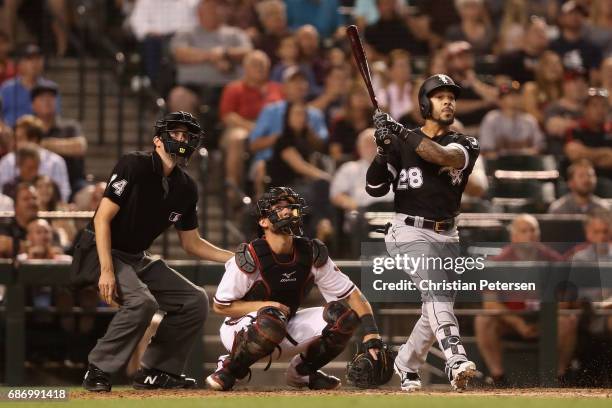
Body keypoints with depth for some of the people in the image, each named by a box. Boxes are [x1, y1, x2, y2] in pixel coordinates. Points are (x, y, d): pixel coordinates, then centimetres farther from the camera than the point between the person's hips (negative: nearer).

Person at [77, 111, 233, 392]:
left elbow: (191, 243, 14)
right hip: (101, 252, -8)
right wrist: (106, 271, -28)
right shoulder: (135, 166, -17)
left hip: (138, 260, 8)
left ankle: (156, 372, 8)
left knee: (196, 301, 2)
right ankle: (98, 371, -20)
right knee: (142, 301, -31)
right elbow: (103, 217, -20)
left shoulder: (186, 188, 5)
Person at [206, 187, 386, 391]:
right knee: (272, 319, -40)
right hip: (241, 327, -5)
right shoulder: (249, 257, -21)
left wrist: (371, 333, -21)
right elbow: (220, 306, -14)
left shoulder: (312, 255, -8)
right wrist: (268, 306, -25)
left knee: (343, 314, -14)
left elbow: (351, 294, -7)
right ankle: (229, 368, -15)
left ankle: (302, 370, 6)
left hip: (287, 331, 5)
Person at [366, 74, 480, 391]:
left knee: (438, 308, 7)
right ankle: (456, 360, -43)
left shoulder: (464, 144, 5)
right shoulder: (401, 145, 3)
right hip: (410, 231, -4)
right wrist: (384, 150, -17)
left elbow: (444, 156, -20)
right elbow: (374, 189, -1)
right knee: (435, 288, -26)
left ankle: (406, 364, 32)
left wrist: (400, 133, -25)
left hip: (447, 237, 4)